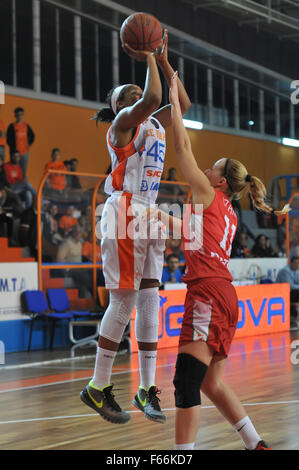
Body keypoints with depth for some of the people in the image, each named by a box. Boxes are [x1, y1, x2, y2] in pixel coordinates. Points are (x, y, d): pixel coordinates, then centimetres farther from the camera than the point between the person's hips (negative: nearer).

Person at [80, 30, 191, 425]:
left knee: (149, 299, 4)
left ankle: (147, 389, 6)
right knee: (124, 299, -8)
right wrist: (148, 59, -10)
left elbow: (183, 103, 22)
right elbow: (152, 98, -22)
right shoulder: (124, 122, -4)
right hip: (125, 212, -8)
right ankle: (98, 388, -1)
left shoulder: (153, 126, 19)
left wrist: (164, 62, 16)